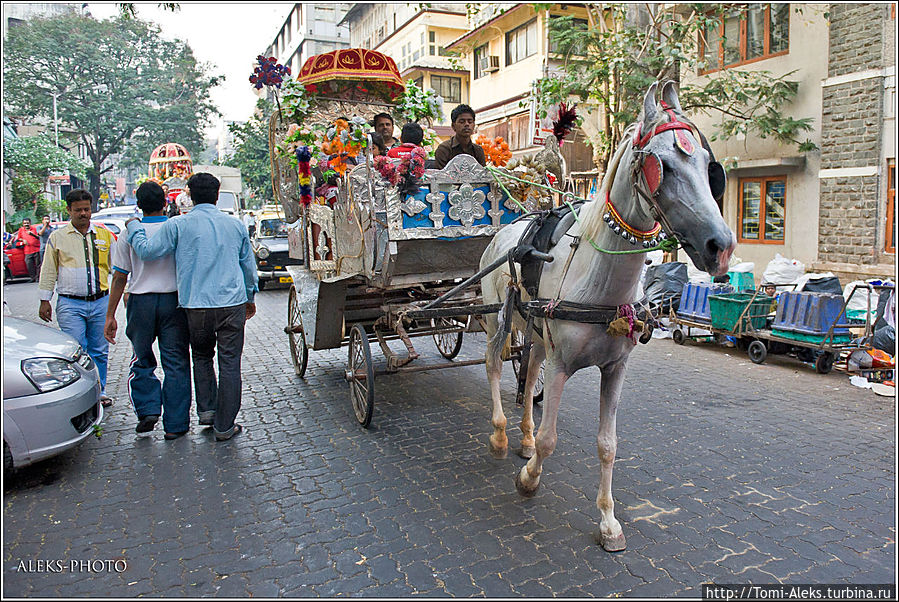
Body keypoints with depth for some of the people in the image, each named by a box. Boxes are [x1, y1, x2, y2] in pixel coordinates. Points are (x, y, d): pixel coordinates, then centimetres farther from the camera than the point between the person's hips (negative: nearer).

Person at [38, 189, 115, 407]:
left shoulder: (104, 235, 11)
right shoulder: (57, 237, 7)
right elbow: (48, 272, 9)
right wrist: (44, 300, 6)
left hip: (101, 301, 2)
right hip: (70, 303, -2)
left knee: (99, 351, 8)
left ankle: (99, 392, 19)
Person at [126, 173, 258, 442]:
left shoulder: (178, 225, -2)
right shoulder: (235, 224, 8)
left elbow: (147, 250, 0)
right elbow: (248, 264, 16)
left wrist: (134, 227, 18)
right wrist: (250, 297, 28)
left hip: (196, 305, 0)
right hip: (232, 304, 1)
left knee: (202, 356, 22)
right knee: (229, 363, 4)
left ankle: (206, 410, 19)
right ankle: (224, 426, 8)